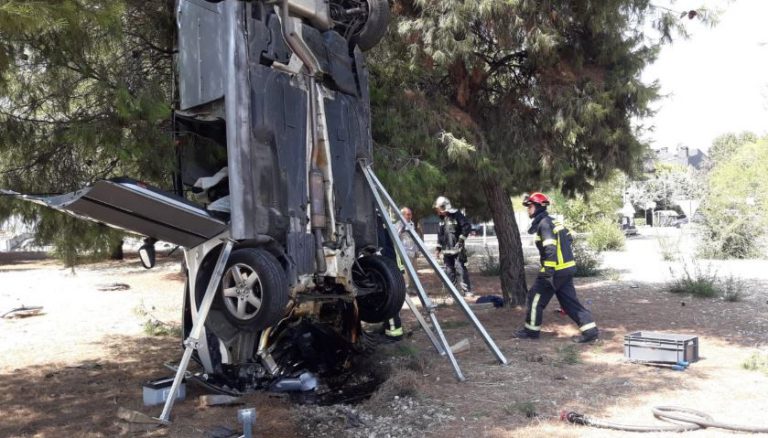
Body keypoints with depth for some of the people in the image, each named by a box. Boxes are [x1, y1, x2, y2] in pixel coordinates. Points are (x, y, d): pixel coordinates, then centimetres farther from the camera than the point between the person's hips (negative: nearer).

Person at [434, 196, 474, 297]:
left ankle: (467, 290, -6)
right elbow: (440, 235, 19)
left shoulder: (456, 215, -9)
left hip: (457, 249, -7)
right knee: (449, 271, 8)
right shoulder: (442, 218, 13)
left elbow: (467, 226, -13)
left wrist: (461, 239, -14)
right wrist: (438, 248, 16)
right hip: (447, 250, 7)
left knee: (461, 269, -10)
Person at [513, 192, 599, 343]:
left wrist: (548, 271, -27)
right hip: (567, 268, 9)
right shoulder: (554, 221, 14)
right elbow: (568, 238, 23)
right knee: (569, 300, 11)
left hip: (555, 270, -9)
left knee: (535, 298, 3)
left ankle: (531, 330, 13)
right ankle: (590, 330, 6)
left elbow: (550, 249, -25)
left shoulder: (544, 224, -15)